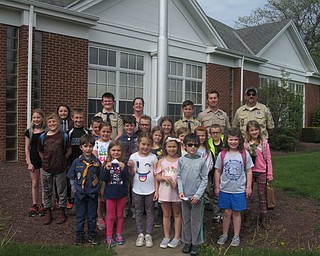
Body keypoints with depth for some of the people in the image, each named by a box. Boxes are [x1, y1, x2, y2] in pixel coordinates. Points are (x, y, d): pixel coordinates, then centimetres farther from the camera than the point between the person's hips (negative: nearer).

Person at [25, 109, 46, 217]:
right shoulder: (29, 132, 3)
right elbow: (27, 148, 5)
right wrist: (29, 163, -1)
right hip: (33, 160, 2)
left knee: (43, 183, 2)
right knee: (34, 183, 9)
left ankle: (43, 205, 14)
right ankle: (34, 205, 18)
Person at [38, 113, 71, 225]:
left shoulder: (63, 136, -6)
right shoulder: (43, 137, 0)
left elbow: (69, 151, 1)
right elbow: (41, 152, 10)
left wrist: (61, 160, 3)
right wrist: (47, 161, 6)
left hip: (60, 169, -2)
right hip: (47, 169, 2)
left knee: (61, 191, 8)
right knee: (47, 191, 12)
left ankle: (62, 212, 22)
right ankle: (48, 212, 25)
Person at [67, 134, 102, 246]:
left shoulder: (96, 162, -3)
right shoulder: (77, 162, -3)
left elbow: (101, 177, 4)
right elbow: (71, 177, 5)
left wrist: (98, 188, -4)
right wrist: (74, 188, -2)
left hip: (93, 193, 0)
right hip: (80, 193, 0)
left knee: (92, 216, 11)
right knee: (80, 216, 10)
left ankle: (92, 235, 26)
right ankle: (79, 236, 24)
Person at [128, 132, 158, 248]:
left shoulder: (153, 157, -5)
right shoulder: (133, 156, -4)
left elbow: (156, 175, -3)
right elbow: (132, 174, 1)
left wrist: (156, 190, -5)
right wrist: (130, 167, -19)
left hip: (150, 190, -1)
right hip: (137, 190, 1)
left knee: (149, 212, 8)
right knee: (138, 212, 10)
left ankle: (148, 235, 18)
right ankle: (140, 234, 22)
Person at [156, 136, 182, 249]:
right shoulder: (161, 161, 3)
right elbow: (157, 177, 2)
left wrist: (177, 183, -21)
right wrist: (164, 177, -18)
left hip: (177, 191, -2)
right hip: (164, 192, 2)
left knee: (177, 214, 10)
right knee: (166, 215, 12)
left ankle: (177, 237, 20)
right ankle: (166, 237, 23)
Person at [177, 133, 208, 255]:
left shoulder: (201, 161, -5)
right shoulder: (181, 160, 0)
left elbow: (204, 179, -4)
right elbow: (179, 177, 4)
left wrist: (197, 195, -11)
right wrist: (180, 191, -8)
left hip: (197, 196, -2)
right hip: (185, 196, 2)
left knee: (196, 220, 6)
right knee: (186, 220, 12)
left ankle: (196, 243, 18)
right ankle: (187, 242, 25)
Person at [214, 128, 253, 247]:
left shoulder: (244, 154, -4)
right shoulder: (222, 154, -3)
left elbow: (249, 171, 1)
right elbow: (218, 171, 4)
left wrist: (248, 187, -1)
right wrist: (217, 187, 4)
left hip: (239, 190, -1)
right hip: (225, 189, 1)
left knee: (236, 213, 9)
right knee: (226, 212, 9)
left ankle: (236, 236, 23)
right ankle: (224, 234, 26)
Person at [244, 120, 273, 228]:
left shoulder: (264, 143, -1)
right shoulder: (245, 143, -2)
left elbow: (268, 159, 1)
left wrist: (270, 174, -1)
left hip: (261, 172, 0)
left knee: (262, 195, 8)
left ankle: (263, 217, 19)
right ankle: (247, 217, 20)